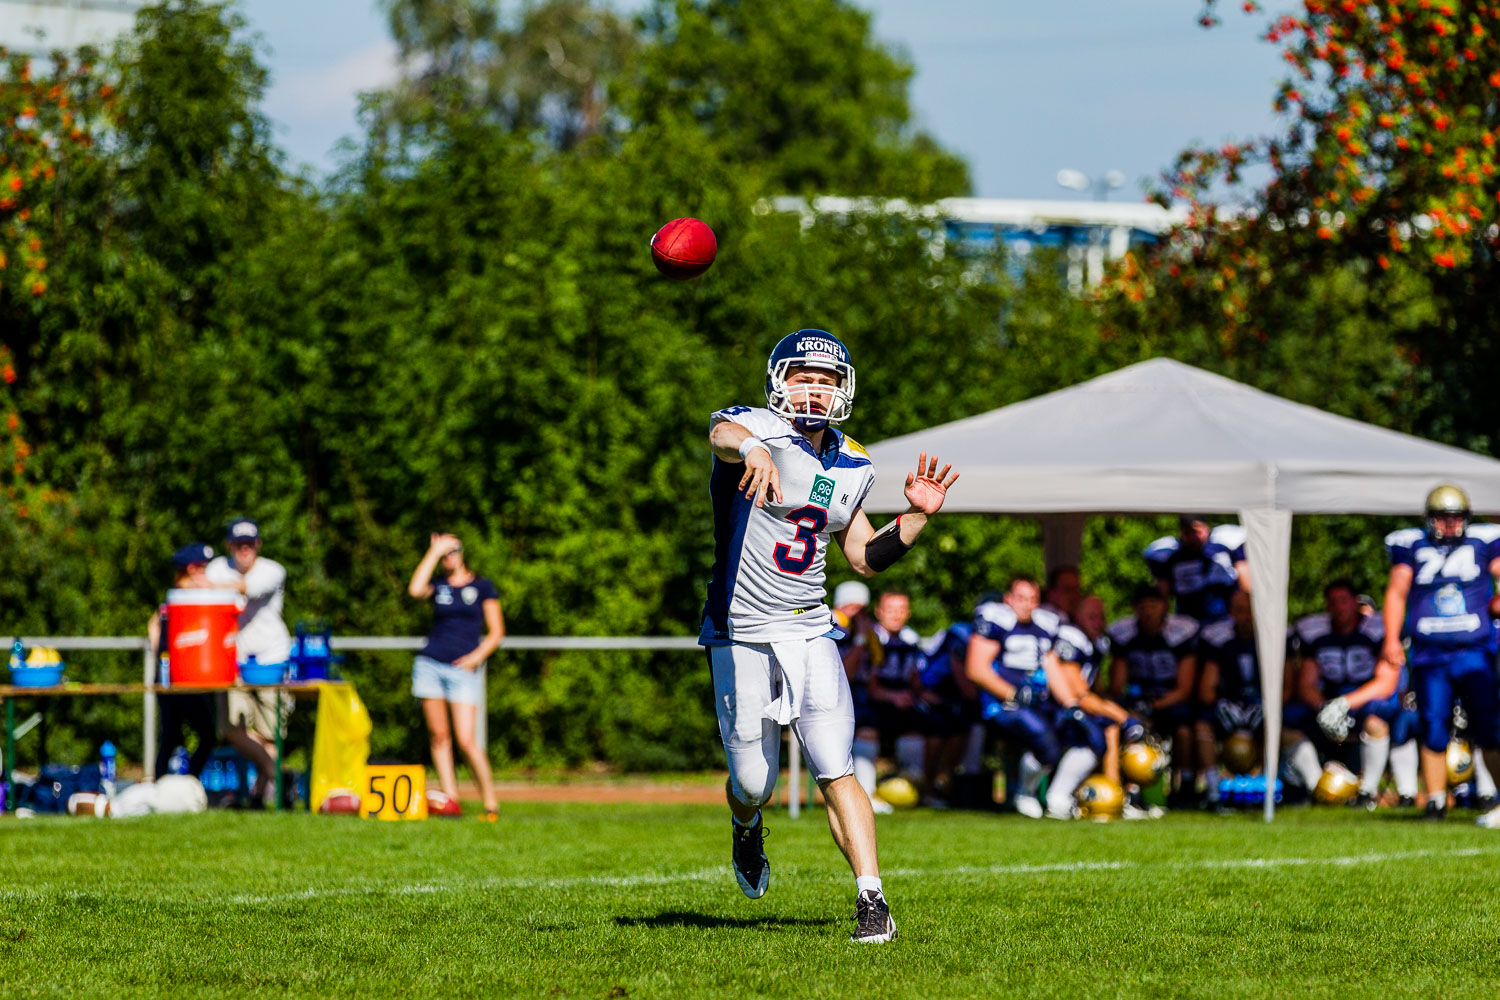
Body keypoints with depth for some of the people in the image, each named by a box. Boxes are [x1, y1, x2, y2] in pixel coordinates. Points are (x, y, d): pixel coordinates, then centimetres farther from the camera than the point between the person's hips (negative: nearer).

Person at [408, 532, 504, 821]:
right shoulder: (438, 585, 10)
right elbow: (415, 590, -14)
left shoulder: (482, 586, 6)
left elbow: (496, 632, 5)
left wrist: (477, 656, -11)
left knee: (465, 740, -11)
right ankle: (449, 797, 5)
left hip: (463, 669, -3)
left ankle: (490, 802, -5)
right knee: (439, 736, 1)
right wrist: (434, 552, -7)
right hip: (430, 665, 3)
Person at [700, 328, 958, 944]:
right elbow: (723, 433, -37)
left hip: (810, 632, 3)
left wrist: (918, 515, 6)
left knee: (836, 773, -10)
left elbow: (866, 559, 21)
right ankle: (747, 827, 41)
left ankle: (872, 899, -10)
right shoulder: (761, 431, -10)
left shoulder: (850, 468, 9)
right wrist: (752, 449, -61)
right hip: (743, 634, -3)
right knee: (754, 784, 6)